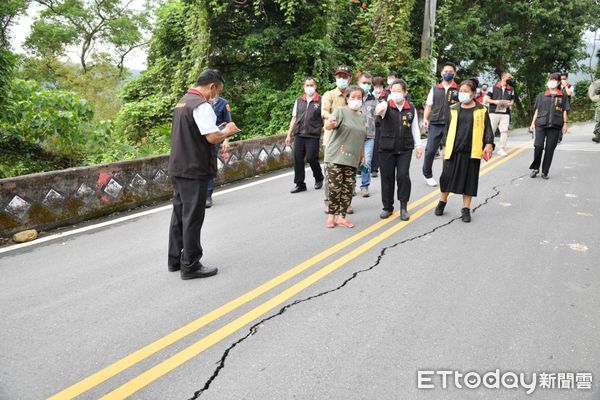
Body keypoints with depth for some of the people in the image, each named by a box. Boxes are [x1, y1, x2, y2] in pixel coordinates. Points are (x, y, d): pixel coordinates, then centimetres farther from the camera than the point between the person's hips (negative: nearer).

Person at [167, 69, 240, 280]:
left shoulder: (182, 102, 14)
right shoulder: (201, 105, -16)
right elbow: (212, 137, -23)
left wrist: (220, 131, 13)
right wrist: (227, 131, -3)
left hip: (178, 168, 9)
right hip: (194, 170, -9)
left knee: (179, 214, 15)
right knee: (192, 218, -2)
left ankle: (175, 260, 25)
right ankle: (190, 266, 7)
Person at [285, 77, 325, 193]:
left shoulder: (320, 101, 3)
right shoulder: (299, 101, 15)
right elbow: (294, 118, 17)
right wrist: (289, 135, 13)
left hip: (313, 136, -4)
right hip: (299, 135, 4)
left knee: (311, 158, -8)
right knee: (297, 158, 1)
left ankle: (319, 178, 20)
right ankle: (300, 184, 12)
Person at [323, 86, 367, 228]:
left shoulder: (363, 117, 16)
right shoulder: (341, 111, -2)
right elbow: (327, 125, -20)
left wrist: (362, 155, 22)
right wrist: (331, 123, -43)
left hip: (352, 160, 6)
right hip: (335, 158, -5)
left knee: (348, 190, 4)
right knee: (335, 188, -7)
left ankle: (341, 217, 13)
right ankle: (331, 216, 9)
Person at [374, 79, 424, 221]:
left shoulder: (411, 109, 4)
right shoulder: (386, 106, -3)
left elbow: (415, 128, 10)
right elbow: (379, 109, -28)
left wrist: (418, 145, 7)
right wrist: (379, 110, -51)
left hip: (405, 148, 1)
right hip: (386, 148, 0)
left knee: (403, 176, -7)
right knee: (387, 177, 5)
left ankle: (404, 206, 7)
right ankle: (387, 207, 19)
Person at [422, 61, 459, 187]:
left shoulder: (459, 90, 7)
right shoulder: (435, 89, 13)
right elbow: (428, 105, 14)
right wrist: (425, 119, 0)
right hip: (435, 125, 1)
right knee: (430, 150, -2)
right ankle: (427, 175, 16)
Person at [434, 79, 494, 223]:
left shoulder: (481, 110, 4)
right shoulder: (454, 110, 9)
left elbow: (487, 129, 4)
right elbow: (447, 128, 12)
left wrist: (489, 144, -7)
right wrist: (444, 146, 9)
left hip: (472, 151, -1)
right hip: (453, 150, 1)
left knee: (469, 179, 4)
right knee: (447, 176, 2)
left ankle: (466, 209, 14)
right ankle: (442, 201, 24)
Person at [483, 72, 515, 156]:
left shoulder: (511, 89, 14)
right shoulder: (494, 87, 3)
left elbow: (512, 101, 20)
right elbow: (486, 99, 3)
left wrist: (509, 104, -3)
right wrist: (495, 101, -12)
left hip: (505, 113, 3)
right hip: (493, 112, -3)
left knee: (504, 130, -4)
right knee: (490, 130, -2)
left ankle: (501, 149, 2)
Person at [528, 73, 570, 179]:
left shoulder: (563, 96, 13)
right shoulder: (541, 95, 15)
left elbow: (565, 110, 11)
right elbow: (537, 110, 14)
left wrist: (565, 123, 3)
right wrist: (533, 123, 7)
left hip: (555, 125, 0)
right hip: (541, 124, 0)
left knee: (550, 149, 0)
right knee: (538, 146, -13)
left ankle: (545, 172, 7)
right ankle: (535, 168, 4)